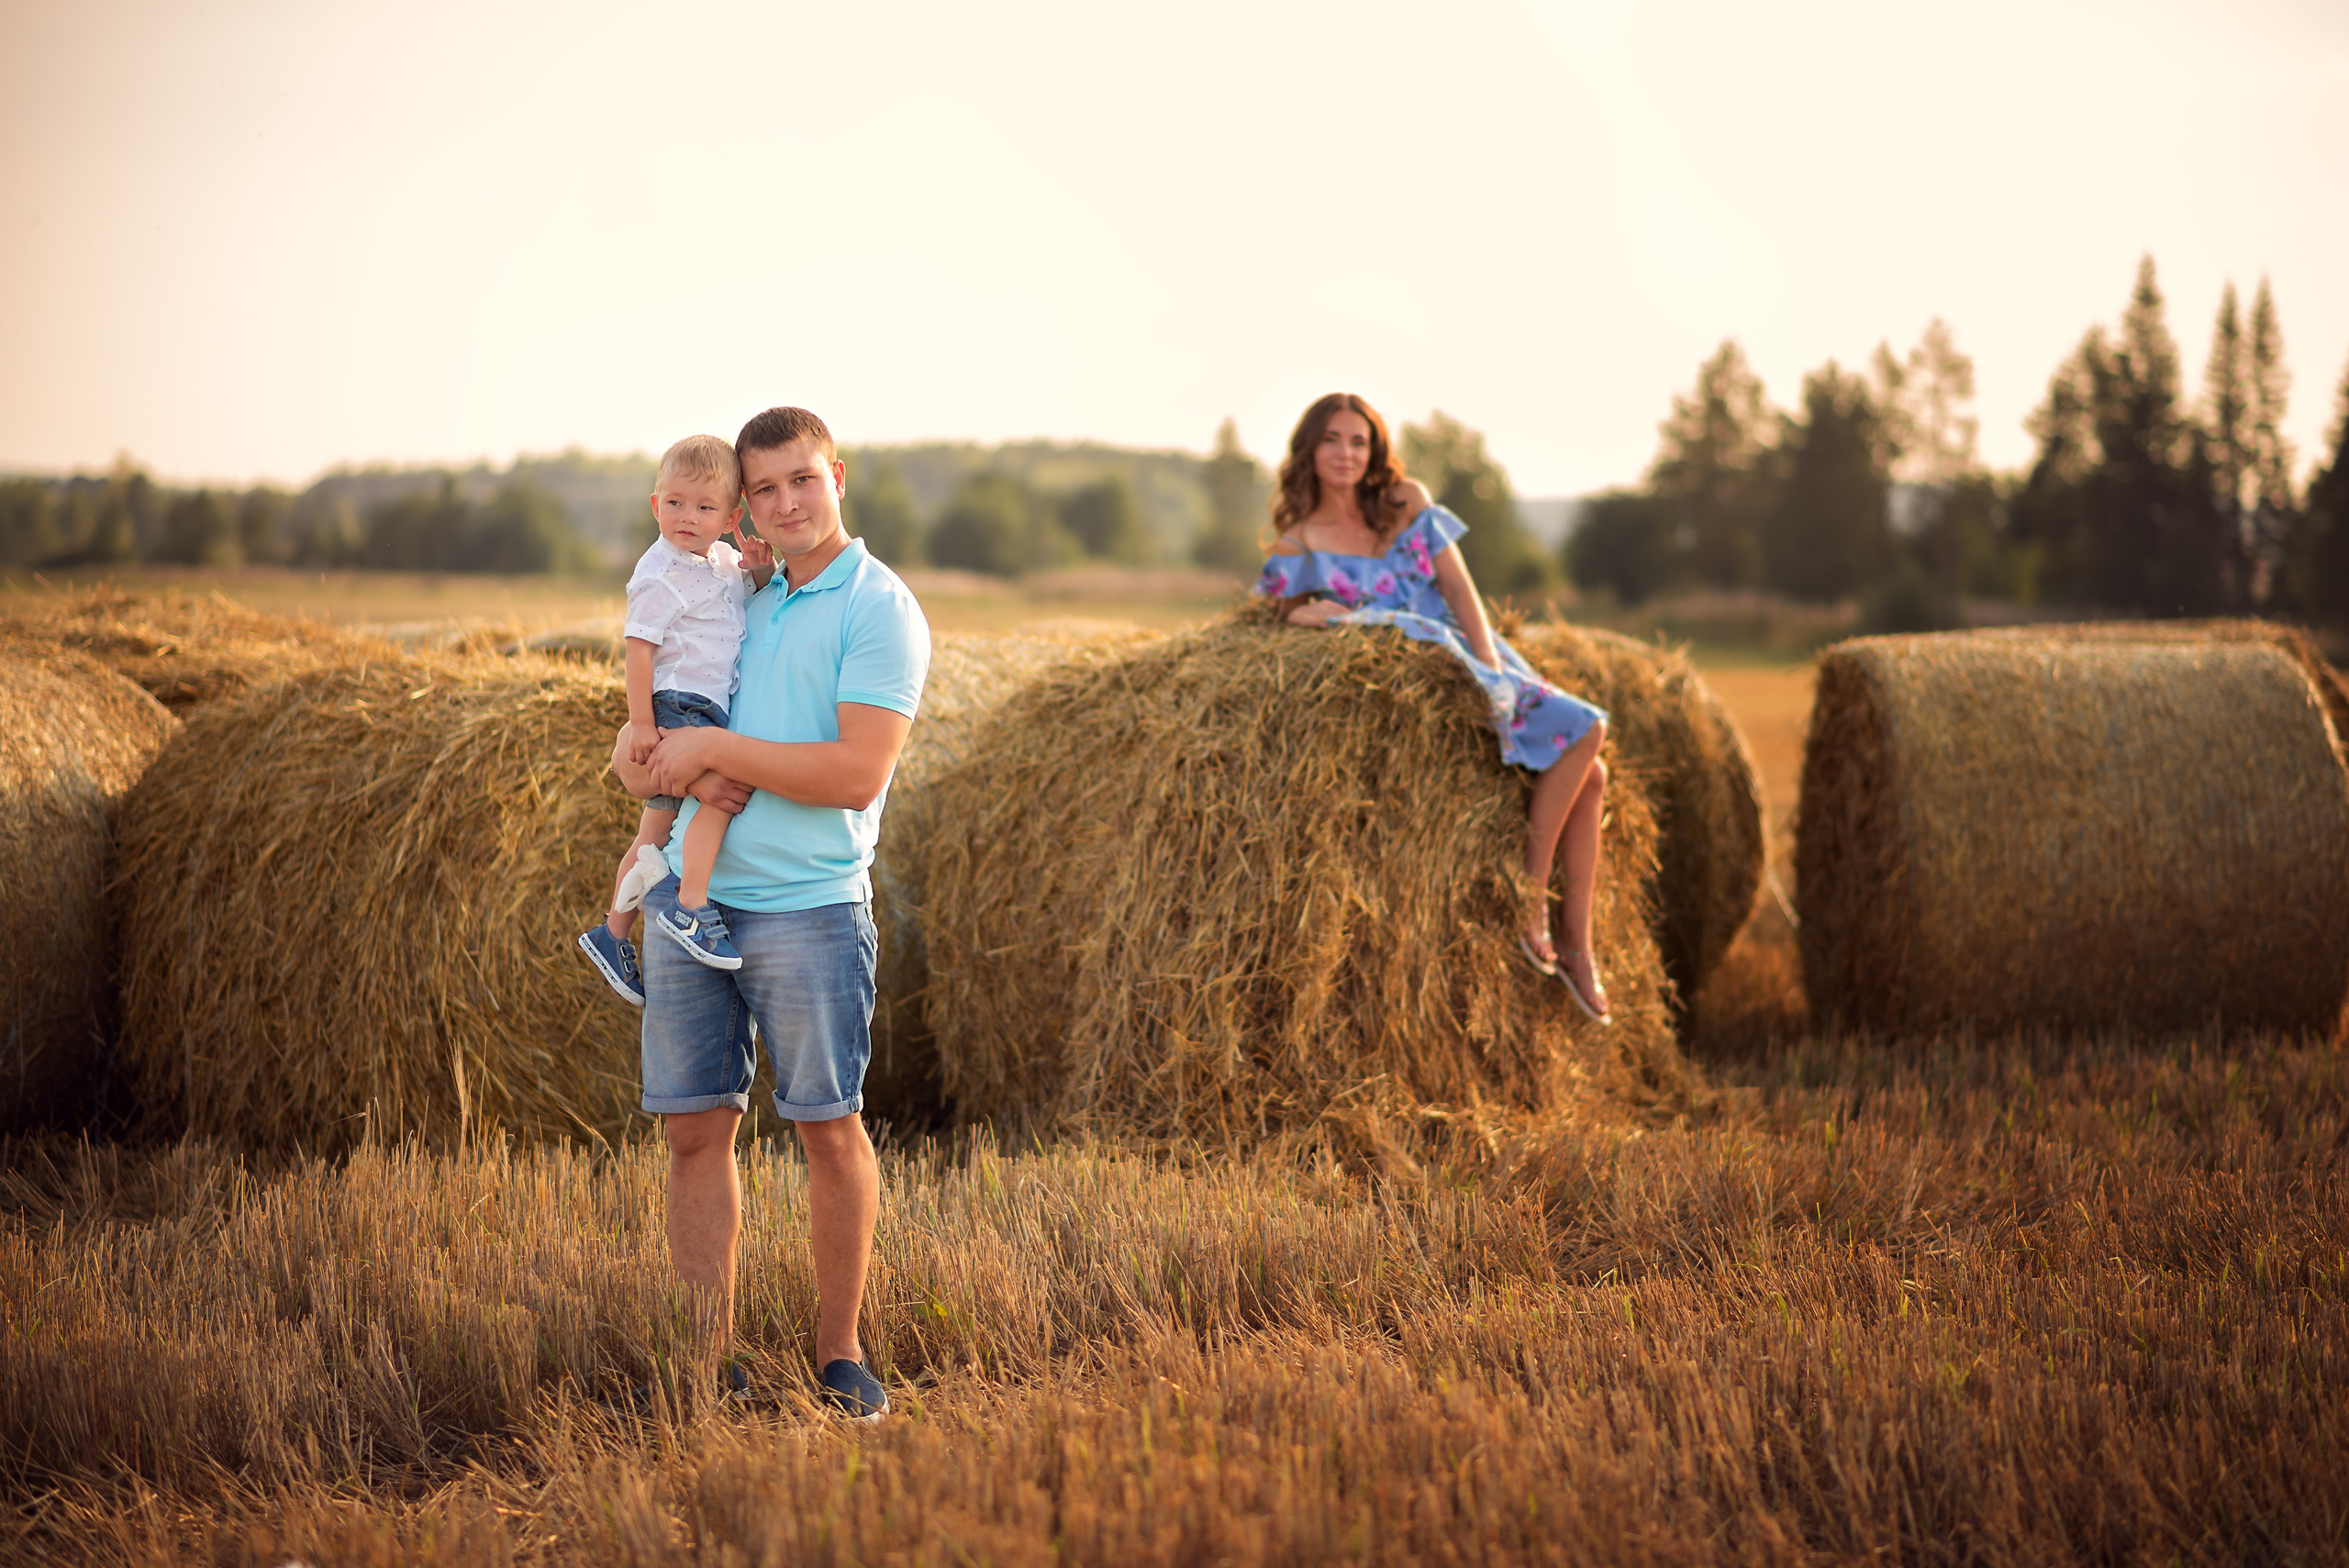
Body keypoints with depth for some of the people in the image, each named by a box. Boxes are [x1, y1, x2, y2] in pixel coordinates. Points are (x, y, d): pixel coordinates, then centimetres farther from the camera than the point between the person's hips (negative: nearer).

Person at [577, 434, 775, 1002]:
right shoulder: (660, 576, -12)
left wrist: (764, 569, 3)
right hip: (676, 709, -9)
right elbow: (638, 648, -15)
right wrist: (641, 722, -20)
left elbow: (759, 595, 28)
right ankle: (691, 907, -30)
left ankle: (613, 934, 24)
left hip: (711, 710, 9)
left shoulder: (724, 562, 12)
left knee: (658, 827, 14)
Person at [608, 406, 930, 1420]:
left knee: (830, 1127, -1)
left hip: (807, 906, -6)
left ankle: (840, 1355, 11)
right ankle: (710, 1363, 10)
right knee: (695, 1130, 4)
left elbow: (857, 773, -16)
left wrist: (717, 747, -12)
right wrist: (676, 770, -5)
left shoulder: (879, 610, -4)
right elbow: (633, 758, 18)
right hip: (691, 892, 6)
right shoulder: (734, 603, 16)